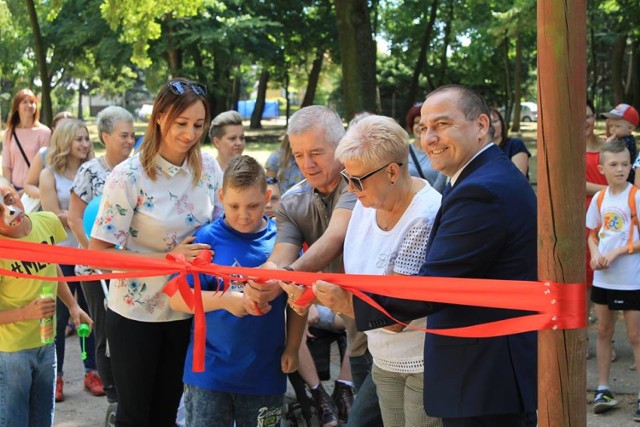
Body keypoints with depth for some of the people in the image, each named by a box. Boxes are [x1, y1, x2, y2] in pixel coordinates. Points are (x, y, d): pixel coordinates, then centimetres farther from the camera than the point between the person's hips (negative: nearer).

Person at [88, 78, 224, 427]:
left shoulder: (209, 168, -5)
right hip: (135, 313, -4)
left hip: (186, 310, 4)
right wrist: (168, 257, -26)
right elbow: (99, 252, -19)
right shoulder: (129, 176, -19)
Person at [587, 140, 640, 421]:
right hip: (603, 277, 5)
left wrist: (617, 252, -19)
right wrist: (595, 254, -5)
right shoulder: (599, 198, 6)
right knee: (604, 331, 12)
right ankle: (603, 389, 23)